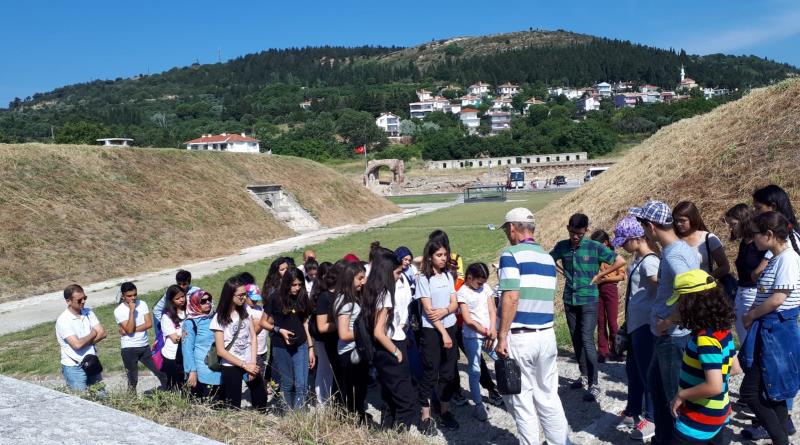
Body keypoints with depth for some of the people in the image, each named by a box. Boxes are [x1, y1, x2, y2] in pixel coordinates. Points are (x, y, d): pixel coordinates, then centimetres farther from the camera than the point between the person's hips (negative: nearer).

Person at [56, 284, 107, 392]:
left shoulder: (88, 313, 2)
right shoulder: (63, 320, -17)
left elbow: (102, 333, -4)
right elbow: (77, 344, -24)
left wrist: (85, 342, -17)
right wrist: (92, 334, -8)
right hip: (74, 368, -6)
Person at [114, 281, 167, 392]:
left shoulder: (142, 304, -1)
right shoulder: (119, 311, -11)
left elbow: (149, 324, -7)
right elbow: (129, 329, -22)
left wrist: (133, 329, -18)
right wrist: (131, 310, -22)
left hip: (144, 346, 4)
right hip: (129, 349, -4)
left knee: (161, 372, 8)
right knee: (133, 380, 5)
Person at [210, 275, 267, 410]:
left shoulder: (245, 311, 2)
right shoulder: (219, 319, -11)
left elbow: (253, 339, 4)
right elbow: (221, 351, -11)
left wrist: (253, 363, -7)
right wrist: (244, 365, -13)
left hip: (250, 364, 4)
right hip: (231, 367, -4)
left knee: (261, 403, 8)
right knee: (233, 406, 2)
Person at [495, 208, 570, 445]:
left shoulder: (511, 254, -11)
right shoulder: (548, 257, 11)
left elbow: (511, 298, -19)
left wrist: (502, 336, -14)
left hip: (519, 337, -7)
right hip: (546, 335, 7)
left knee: (522, 399, 6)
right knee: (549, 396, 18)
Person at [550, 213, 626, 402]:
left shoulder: (595, 247, -10)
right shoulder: (562, 246, 1)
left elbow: (620, 261, -6)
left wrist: (599, 275, -6)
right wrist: (564, 272, 4)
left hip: (588, 300, -5)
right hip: (569, 300, 5)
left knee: (587, 340, -11)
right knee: (576, 340, 14)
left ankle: (594, 385, -6)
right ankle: (584, 376, 29)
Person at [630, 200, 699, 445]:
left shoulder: (673, 256, -24)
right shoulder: (684, 248, 6)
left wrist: (666, 323, -20)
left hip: (672, 337, -10)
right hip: (667, 336, 10)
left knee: (676, 395, 5)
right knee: (655, 382, 23)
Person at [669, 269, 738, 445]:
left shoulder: (706, 338, -26)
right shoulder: (723, 330, 1)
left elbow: (714, 386, -31)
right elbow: (734, 368, 14)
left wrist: (681, 395, -19)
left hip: (700, 418, -9)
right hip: (718, 412, 9)